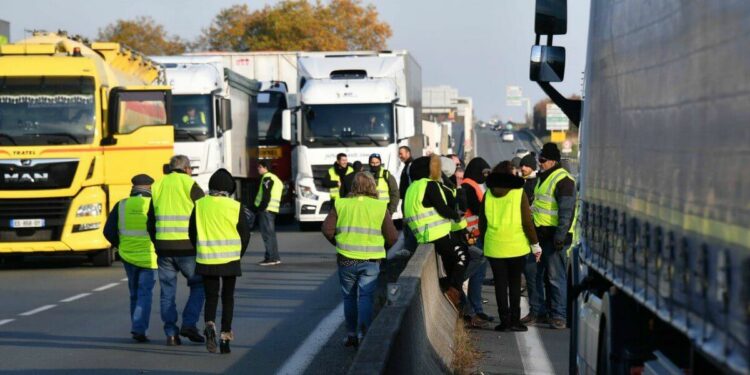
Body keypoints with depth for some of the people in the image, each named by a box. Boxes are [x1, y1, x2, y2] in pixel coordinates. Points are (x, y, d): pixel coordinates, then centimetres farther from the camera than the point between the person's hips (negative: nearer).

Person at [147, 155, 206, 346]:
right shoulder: (190, 185, -2)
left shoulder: (157, 186, 13)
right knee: (199, 285, 10)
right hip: (187, 247, -4)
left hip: (163, 246, 4)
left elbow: (151, 221, 17)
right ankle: (189, 323, -2)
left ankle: (171, 333, 7)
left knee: (167, 291, 9)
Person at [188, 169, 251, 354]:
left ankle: (209, 325, -18)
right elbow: (245, 234, -1)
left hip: (206, 260, 1)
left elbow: (192, 232, 5)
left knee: (211, 296, 10)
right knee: (227, 297, 11)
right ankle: (225, 335, 8)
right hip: (230, 259, -1)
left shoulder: (199, 205, -1)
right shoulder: (236, 207, -6)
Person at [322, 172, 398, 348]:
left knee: (349, 297, 15)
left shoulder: (341, 204, 1)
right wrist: (382, 246, 18)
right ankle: (363, 335, -10)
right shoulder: (380, 207, -2)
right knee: (366, 297, 2)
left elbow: (327, 229, -3)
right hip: (371, 260, -1)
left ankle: (351, 334, 19)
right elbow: (392, 237, -3)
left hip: (346, 259, 1)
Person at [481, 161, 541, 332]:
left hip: (494, 246, 2)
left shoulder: (488, 194, 1)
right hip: (516, 246, -2)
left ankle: (504, 319, 5)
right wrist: (535, 244, 0)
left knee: (500, 284, 7)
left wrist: (484, 238, 23)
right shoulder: (519, 193, -7)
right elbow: (527, 222, -8)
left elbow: (482, 222, 9)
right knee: (515, 283, 6)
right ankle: (515, 320, 4)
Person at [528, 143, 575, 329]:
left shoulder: (563, 180, -13)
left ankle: (559, 315, -3)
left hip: (553, 236, -10)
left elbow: (566, 212, -18)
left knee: (555, 277, -7)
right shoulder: (542, 178, 18)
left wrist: (559, 237, -22)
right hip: (540, 235, 10)